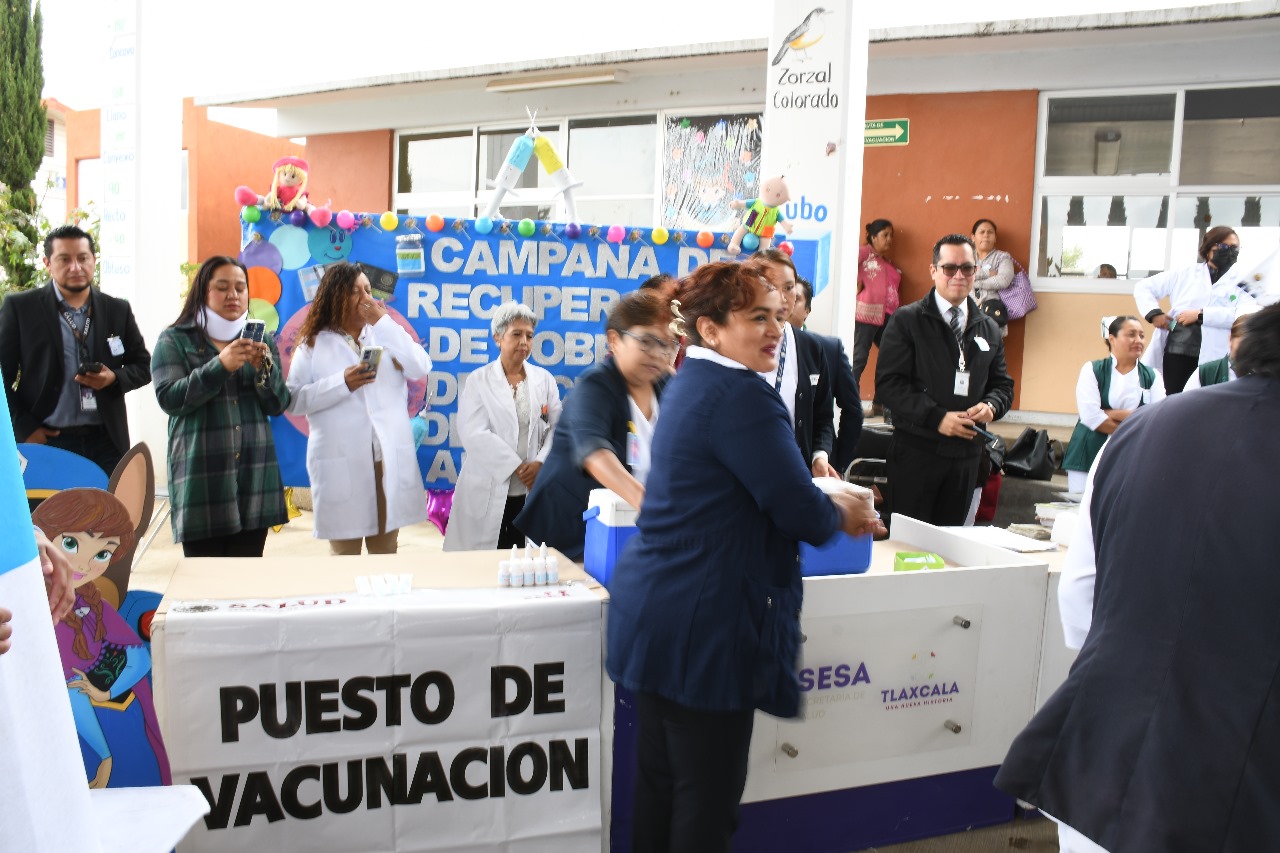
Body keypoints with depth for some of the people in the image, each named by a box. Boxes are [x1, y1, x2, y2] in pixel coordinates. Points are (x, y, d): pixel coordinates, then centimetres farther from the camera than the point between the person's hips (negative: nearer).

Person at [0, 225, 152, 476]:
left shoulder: (118, 310, 11)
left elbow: (143, 366, 15)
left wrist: (114, 378, -7)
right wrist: (24, 429, -7)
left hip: (106, 442, 2)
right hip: (45, 442, -2)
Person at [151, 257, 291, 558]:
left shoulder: (262, 341, 14)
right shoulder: (174, 340, 5)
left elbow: (278, 405, 6)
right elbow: (169, 398, -8)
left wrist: (263, 368, -13)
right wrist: (220, 365, -19)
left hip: (254, 473, 3)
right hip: (200, 476, -3)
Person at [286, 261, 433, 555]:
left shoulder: (386, 333, 11)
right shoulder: (313, 344, 2)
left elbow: (421, 369, -4)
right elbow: (294, 400, -6)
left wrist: (383, 323, -7)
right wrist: (342, 383, -18)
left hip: (390, 459, 3)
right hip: (340, 463, -3)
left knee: (386, 551, 13)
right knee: (345, 554, 6)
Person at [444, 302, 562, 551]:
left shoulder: (544, 380, 11)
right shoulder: (478, 381, 2)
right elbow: (474, 434, -9)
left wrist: (540, 463, -11)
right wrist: (517, 468, -13)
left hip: (532, 492, 2)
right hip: (488, 493, -2)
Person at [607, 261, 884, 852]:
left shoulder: (689, 384, 14)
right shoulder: (741, 394, -17)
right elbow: (800, 511, -16)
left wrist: (826, 504, 17)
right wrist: (841, 515, 6)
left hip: (652, 613, 10)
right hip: (704, 626, -9)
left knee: (657, 782, 17)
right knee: (708, 795, 4)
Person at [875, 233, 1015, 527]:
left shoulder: (989, 329, 14)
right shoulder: (907, 320, -2)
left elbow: (1003, 384, 18)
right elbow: (888, 383, -9)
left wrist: (991, 405, -6)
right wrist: (936, 417, -19)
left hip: (966, 452, 5)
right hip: (916, 450, -5)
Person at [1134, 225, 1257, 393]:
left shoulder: (1242, 283, 7)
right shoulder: (1185, 274, 12)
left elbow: (1247, 315, -12)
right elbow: (1143, 287, 16)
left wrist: (1201, 314, -14)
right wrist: (1154, 313, -1)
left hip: (1213, 359, -1)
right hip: (1176, 353, 2)